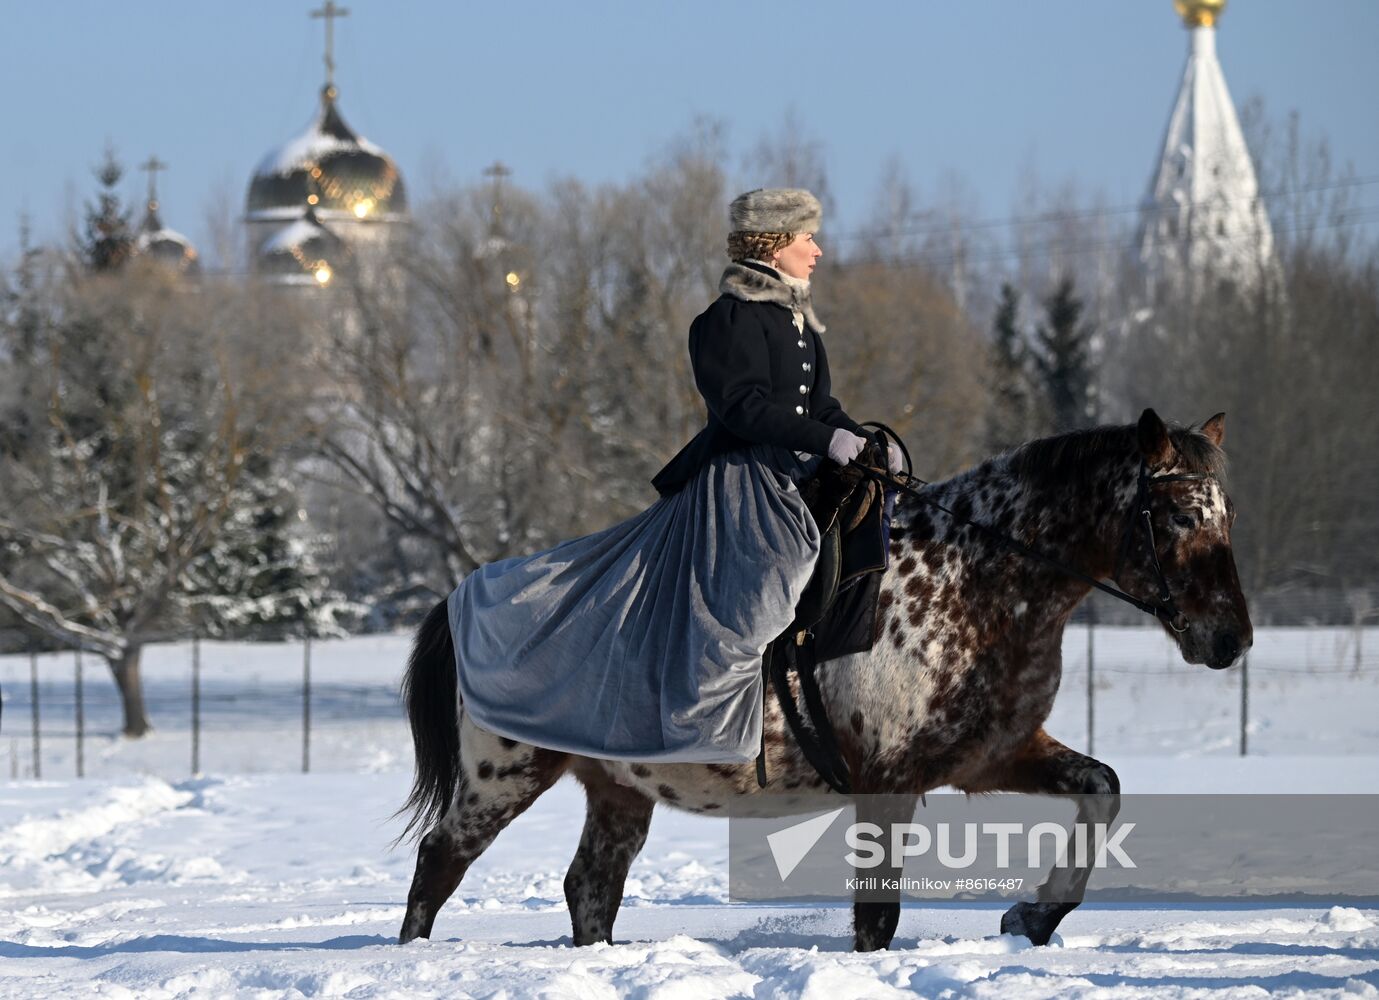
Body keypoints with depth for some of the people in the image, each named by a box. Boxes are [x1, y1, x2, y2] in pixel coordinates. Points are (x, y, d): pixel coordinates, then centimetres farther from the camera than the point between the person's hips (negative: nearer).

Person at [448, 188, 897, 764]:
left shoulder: (799, 322, 19)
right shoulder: (735, 317, -12)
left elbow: (821, 408, 20)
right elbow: (745, 406, -21)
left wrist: (862, 442, 2)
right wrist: (825, 441, -26)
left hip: (791, 478, 9)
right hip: (738, 480, -9)